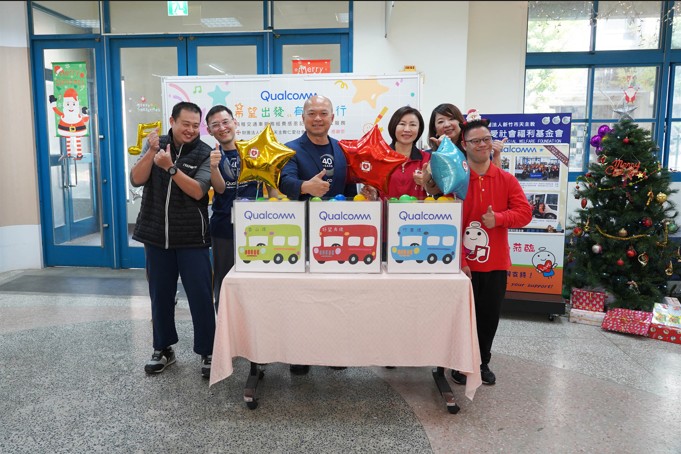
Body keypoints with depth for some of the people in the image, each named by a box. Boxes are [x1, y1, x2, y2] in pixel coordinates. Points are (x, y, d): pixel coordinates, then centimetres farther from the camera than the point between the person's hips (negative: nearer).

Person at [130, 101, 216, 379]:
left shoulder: (204, 154, -5)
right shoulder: (155, 144, 5)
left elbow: (198, 191, -17)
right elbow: (136, 180, -6)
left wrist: (170, 167, -26)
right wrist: (151, 151, -18)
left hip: (191, 238, -3)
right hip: (156, 234, 3)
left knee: (200, 296, -2)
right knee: (160, 295, 12)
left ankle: (207, 352, 11)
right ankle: (163, 349, 28)